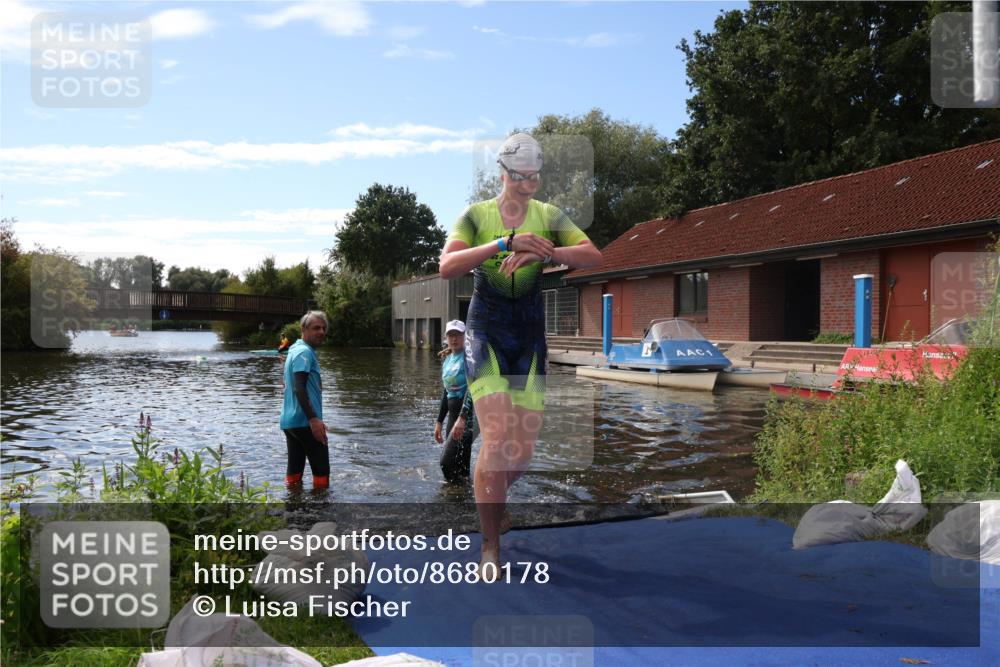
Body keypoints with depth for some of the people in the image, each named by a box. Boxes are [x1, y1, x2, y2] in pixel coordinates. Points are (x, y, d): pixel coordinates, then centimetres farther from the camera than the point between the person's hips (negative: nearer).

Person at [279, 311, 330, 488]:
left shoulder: (295, 349, 18)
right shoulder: (305, 352, -13)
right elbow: (299, 388, -23)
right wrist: (313, 419, -27)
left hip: (289, 420, 10)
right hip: (305, 421, -9)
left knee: (294, 470, 11)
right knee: (321, 471, -4)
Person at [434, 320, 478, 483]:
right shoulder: (447, 360, 15)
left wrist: (462, 418, -29)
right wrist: (439, 422, 20)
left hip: (469, 413, -8)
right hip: (454, 413, 8)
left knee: (447, 462, -16)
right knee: (459, 464, 7)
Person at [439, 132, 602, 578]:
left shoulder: (549, 217, 5)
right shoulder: (476, 216, 1)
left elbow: (593, 255, -10)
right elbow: (447, 267, -15)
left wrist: (540, 253, -27)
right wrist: (504, 244, -27)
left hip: (531, 333, 3)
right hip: (486, 329, -2)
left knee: (524, 450, 1)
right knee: (498, 439, -17)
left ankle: (489, 498, 35)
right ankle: (489, 549, -3)